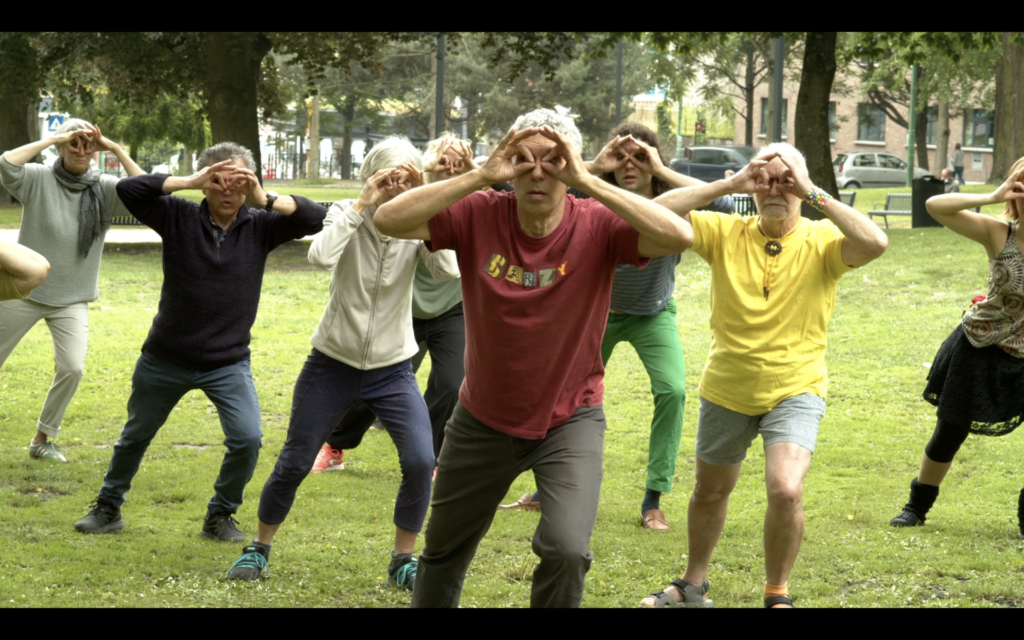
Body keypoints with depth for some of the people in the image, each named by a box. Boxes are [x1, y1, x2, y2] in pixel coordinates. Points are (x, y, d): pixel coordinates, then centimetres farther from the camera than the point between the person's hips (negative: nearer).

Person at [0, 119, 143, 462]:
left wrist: (117, 151, -17)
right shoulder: (39, 179, -10)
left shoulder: (104, 188, -4)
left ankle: (42, 439, 9)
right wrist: (54, 139, -24)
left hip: (72, 299, 2)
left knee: (72, 369, -9)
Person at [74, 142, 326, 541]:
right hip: (166, 359, 0)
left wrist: (264, 199, -26)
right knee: (136, 435, 16)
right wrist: (189, 182, -27)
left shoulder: (259, 227, -6)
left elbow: (315, 218, -16)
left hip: (229, 362, 0)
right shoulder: (180, 219, -10)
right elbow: (128, 189, -22)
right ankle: (108, 508, 39)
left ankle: (220, 516, 7)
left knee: (248, 439, -16)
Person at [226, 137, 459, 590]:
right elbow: (320, 256, -31)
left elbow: (449, 270, -27)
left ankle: (403, 560, 2)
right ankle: (260, 548, 27)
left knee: (420, 462, -16)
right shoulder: (348, 215, -10)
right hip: (334, 363, -1)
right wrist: (362, 205, -29)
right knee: (294, 463, 5)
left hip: (392, 370, 1)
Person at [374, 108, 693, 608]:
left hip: (569, 419, -2)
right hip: (484, 419, 2)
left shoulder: (597, 226, -18)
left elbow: (679, 236, -34)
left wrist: (588, 183, -36)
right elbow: (389, 220, -26)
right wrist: (479, 177, -32)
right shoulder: (479, 216, -15)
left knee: (567, 550, -23)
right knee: (444, 550, 20)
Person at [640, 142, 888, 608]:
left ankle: (777, 596, 0)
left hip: (795, 392, -3)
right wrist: (729, 185, -22)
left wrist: (814, 195, -28)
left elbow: (875, 243, -32)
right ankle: (693, 585, 46)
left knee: (786, 491, -24)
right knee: (710, 492, 21)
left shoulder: (822, 241, -11)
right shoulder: (726, 234, -7)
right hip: (726, 391, 3)